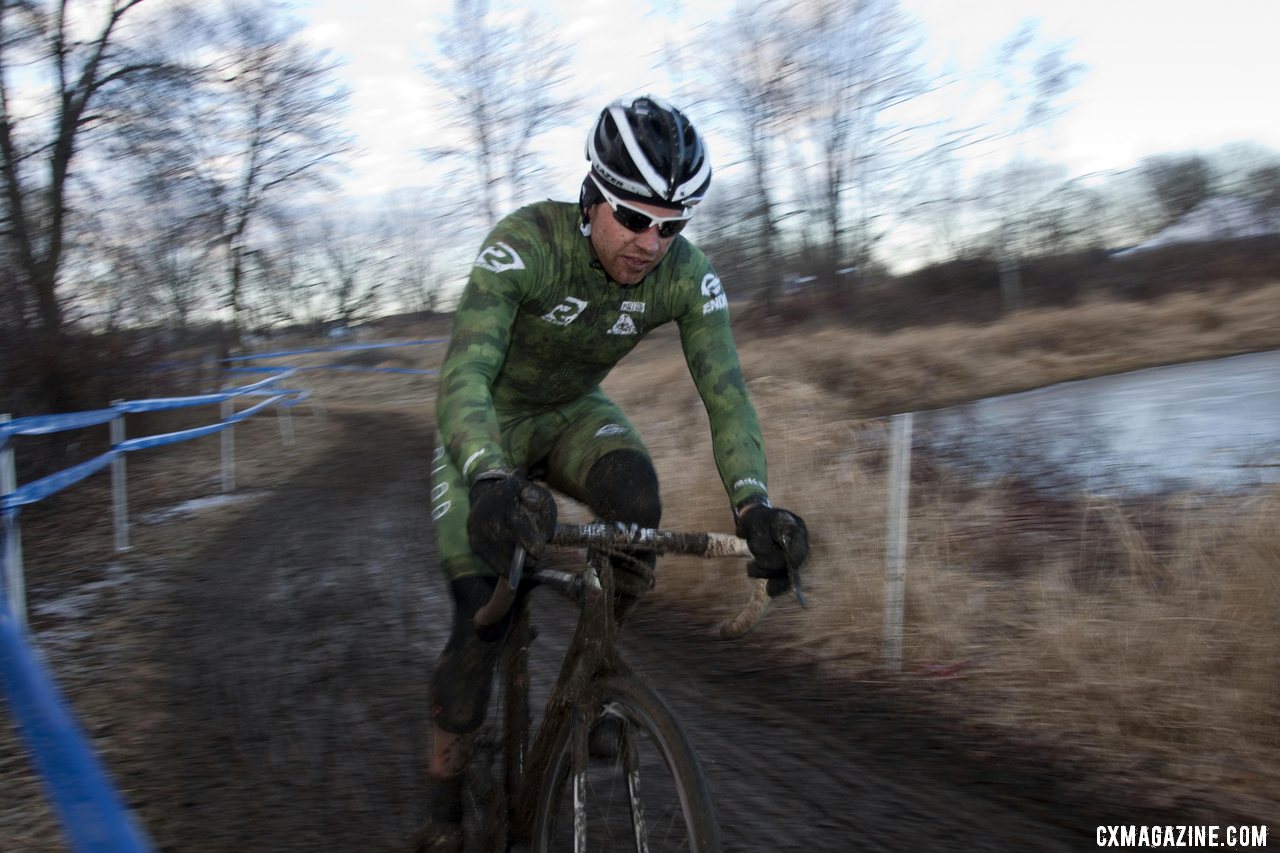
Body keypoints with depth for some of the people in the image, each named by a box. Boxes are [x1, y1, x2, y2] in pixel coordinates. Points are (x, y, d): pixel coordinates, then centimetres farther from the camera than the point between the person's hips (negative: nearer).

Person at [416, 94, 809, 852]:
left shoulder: (687, 276, -23)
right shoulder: (526, 243, -35)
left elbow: (725, 391, -28)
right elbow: (464, 374, -45)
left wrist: (754, 504, -47)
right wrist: (491, 482, -65)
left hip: (573, 412, 3)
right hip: (489, 426, -3)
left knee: (634, 489, -32)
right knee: (481, 618, -11)